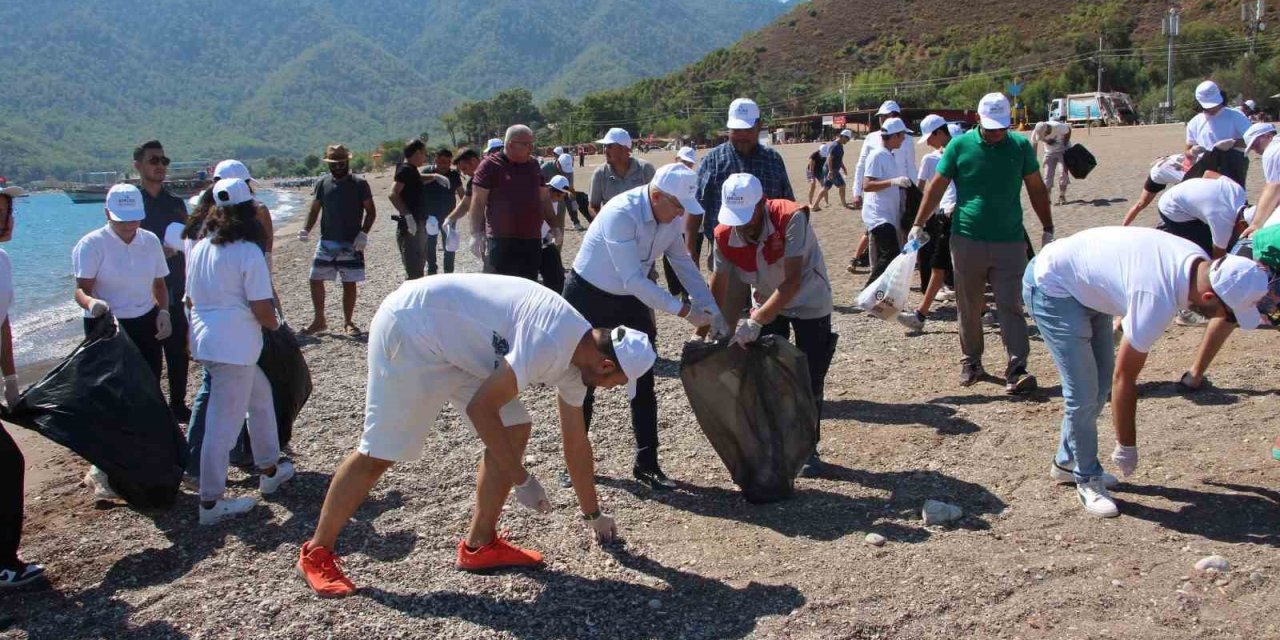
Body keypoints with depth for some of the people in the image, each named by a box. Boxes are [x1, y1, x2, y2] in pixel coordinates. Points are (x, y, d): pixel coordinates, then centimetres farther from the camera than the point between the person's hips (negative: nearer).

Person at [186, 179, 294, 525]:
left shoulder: (200, 247, 8)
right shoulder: (248, 252, -14)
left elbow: (192, 298, 16)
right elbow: (261, 309, -16)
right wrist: (275, 325, 4)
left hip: (204, 339, 9)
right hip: (234, 346, -9)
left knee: (260, 395, 24)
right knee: (224, 422, -3)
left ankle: (270, 469, 35)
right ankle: (211, 502, 3)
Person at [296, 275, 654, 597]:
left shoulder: (577, 357, 3)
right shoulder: (549, 342, -27)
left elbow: (576, 442, 15)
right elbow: (481, 409, -25)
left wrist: (593, 514, 24)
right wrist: (522, 479, -16)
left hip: (453, 342, 9)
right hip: (409, 330, -9)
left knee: (514, 431, 2)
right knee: (379, 454, -5)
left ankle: (479, 545, 12)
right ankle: (316, 555, 13)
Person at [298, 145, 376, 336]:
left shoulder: (359, 184, -4)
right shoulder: (322, 183, 5)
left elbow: (371, 211, -2)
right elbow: (314, 210, 10)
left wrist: (363, 233, -15)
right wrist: (306, 230, -6)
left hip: (351, 244, -3)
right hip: (326, 242, 3)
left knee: (349, 283, 2)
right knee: (315, 279, 3)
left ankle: (348, 322, 16)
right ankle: (319, 320, 17)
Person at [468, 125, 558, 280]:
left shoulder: (533, 165, 13)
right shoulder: (490, 165, -5)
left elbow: (544, 198, 20)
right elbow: (478, 201, -7)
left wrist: (554, 224, 13)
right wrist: (476, 234, -14)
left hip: (532, 240, 6)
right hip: (501, 241, -6)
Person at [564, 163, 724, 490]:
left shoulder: (671, 218, -9)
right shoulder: (620, 214, -32)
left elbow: (685, 265, 1)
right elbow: (633, 280, -34)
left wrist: (713, 314, -6)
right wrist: (684, 310, -32)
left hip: (631, 299, 6)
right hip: (589, 297, -6)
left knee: (643, 382, 3)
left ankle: (647, 464, 11)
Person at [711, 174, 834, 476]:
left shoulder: (791, 218, -34)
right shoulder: (725, 235, -20)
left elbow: (792, 282, -37)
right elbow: (720, 287, -13)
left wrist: (755, 322, -42)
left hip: (808, 302, -3)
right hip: (766, 302, 4)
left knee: (810, 381, 0)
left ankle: (808, 449, 17)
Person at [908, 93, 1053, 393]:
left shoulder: (1020, 146, 2)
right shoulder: (960, 146, -1)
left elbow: (1037, 189, 10)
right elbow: (936, 187, 4)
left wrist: (1048, 229, 10)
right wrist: (918, 225, 2)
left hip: (1010, 241, 0)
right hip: (967, 240, 1)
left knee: (1010, 306, -5)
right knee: (969, 307, 10)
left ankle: (1017, 370, -6)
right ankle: (971, 362, 25)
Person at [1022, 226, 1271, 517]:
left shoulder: (1200, 262, -11)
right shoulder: (1158, 302, -35)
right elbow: (1124, 379, -25)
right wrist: (1126, 447, -14)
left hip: (1084, 285, 9)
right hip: (1051, 285, -9)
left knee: (1101, 381, 13)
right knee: (1084, 392, -11)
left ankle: (1067, 462, 29)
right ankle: (1087, 478, 8)